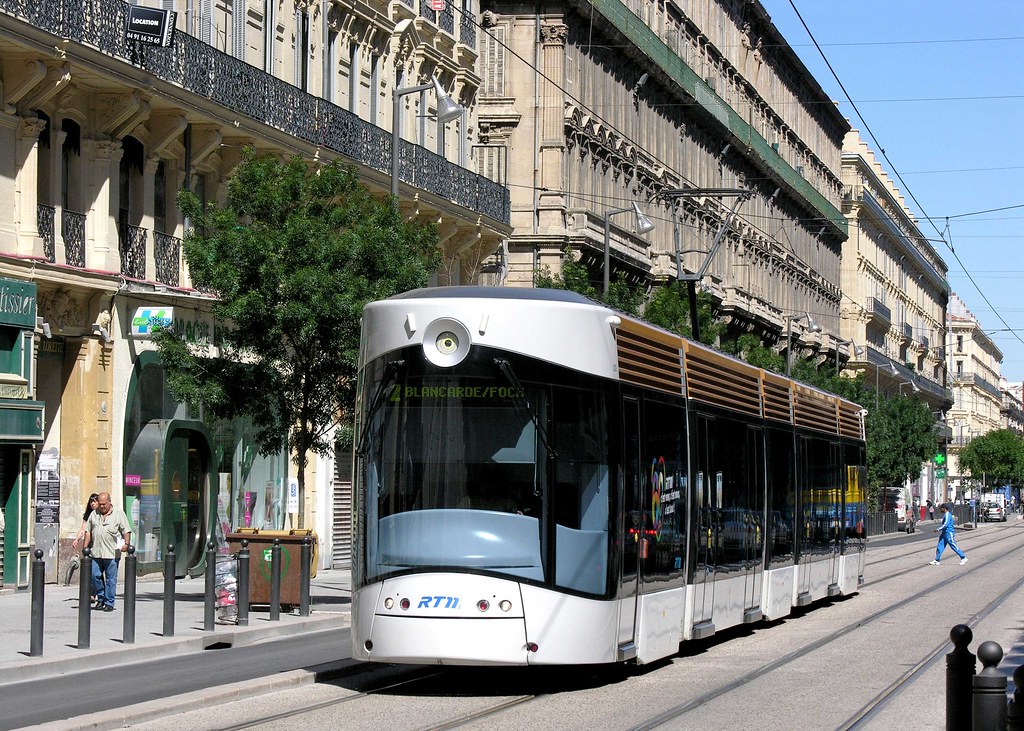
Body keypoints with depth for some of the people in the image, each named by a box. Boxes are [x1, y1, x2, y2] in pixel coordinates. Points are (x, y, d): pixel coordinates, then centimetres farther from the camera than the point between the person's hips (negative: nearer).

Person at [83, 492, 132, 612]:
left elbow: (126, 531, 0)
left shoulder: (119, 513, 3)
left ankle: (109, 604, 5)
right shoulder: (94, 514, 14)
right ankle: (101, 598, 20)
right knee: (95, 576, 1)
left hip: (112, 553, -4)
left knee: (110, 579, -1)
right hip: (96, 552, 4)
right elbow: (88, 531, 18)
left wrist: (126, 544, -15)